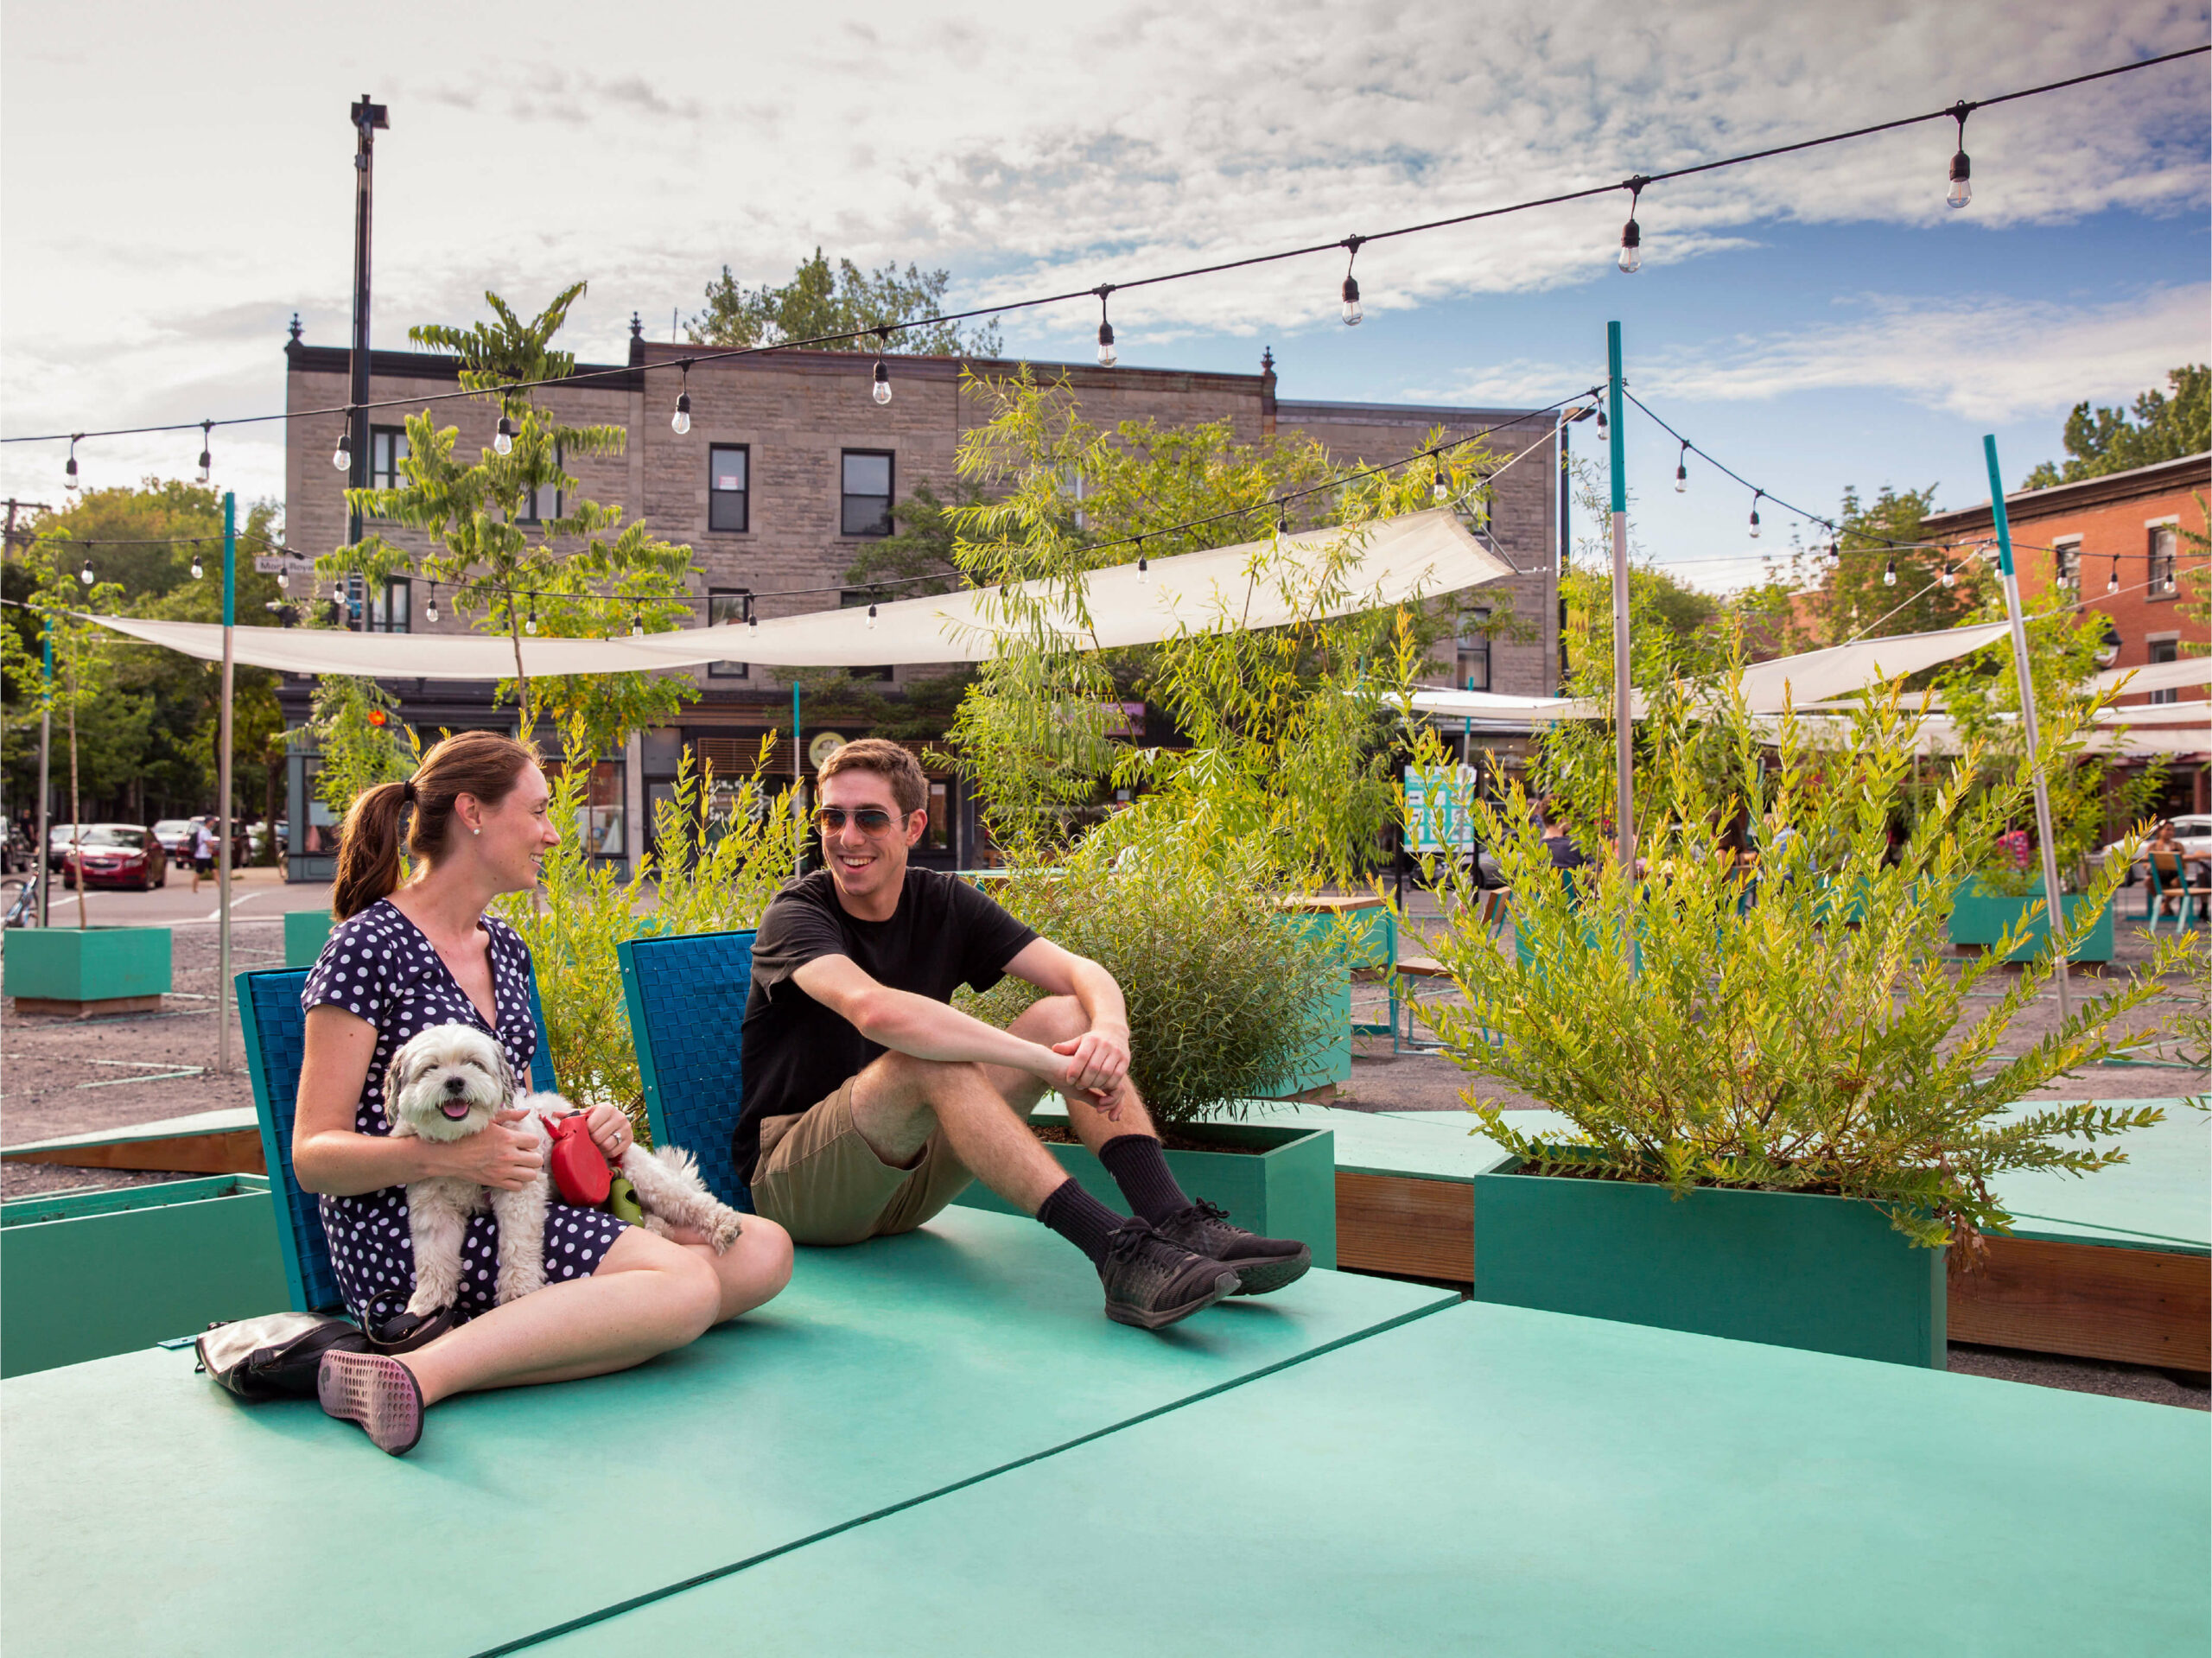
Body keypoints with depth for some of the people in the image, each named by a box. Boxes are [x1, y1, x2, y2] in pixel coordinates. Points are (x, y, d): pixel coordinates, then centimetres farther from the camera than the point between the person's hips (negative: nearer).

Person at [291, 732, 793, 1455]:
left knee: (762, 1249, -11)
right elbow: (313, 1156, -9)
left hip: (508, 1218, 8)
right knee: (686, 1282, -28)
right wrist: (439, 1157, -25)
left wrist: (582, 1130, 5)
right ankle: (417, 1375, -35)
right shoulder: (369, 947, -5)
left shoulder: (505, 949, 19)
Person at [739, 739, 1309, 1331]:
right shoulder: (796, 915, -15)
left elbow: (1078, 972, -7)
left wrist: (1109, 1030, -31)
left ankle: (1178, 1224, -25)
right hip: (794, 1187, -5)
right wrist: (1047, 1062, -38)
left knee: (1065, 1016, -11)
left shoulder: (942, 901, 2)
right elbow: (874, 1010, -37)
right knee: (930, 1059, -34)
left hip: (908, 1175, 6)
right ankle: (1117, 1253, -42)